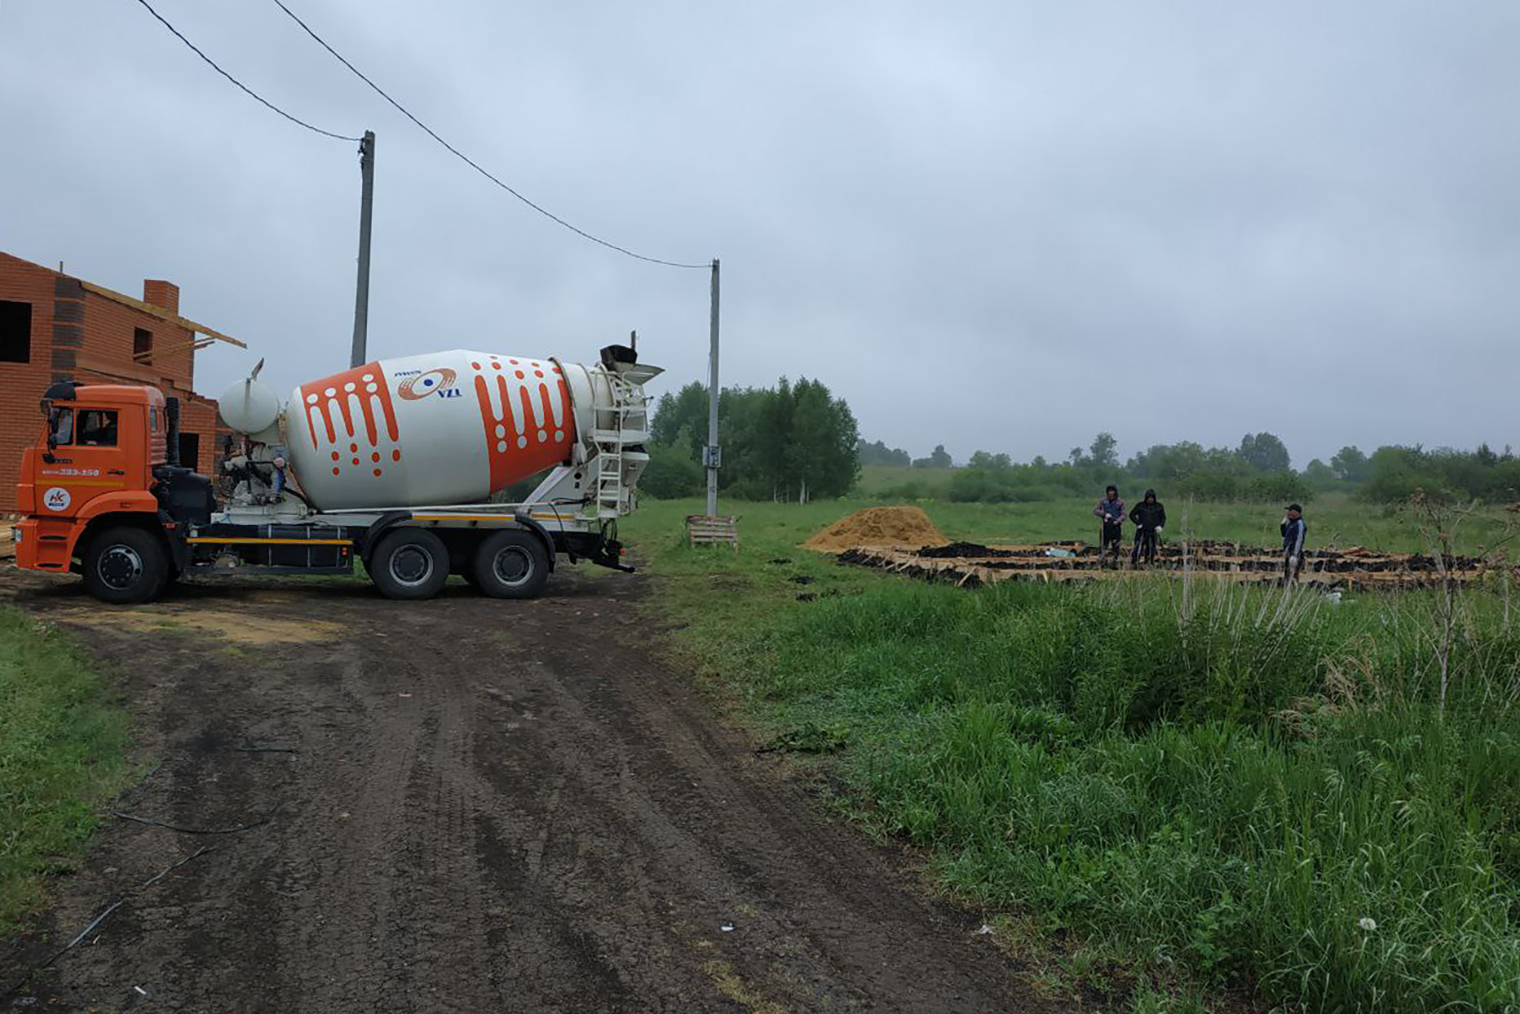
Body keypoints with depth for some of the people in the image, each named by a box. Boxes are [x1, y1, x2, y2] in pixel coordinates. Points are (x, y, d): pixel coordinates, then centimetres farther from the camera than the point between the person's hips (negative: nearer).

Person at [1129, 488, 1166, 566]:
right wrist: (1138, 523, -6)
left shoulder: (1159, 506, 6)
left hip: (1153, 531, 2)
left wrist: (1160, 526, -3)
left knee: (1151, 549, 7)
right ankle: (1133, 563, -10)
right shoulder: (1140, 505, 1)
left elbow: (1163, 518, 14)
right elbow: (1132, 514, 6)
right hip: (1142, 531, -2)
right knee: (1138, 547, -12)